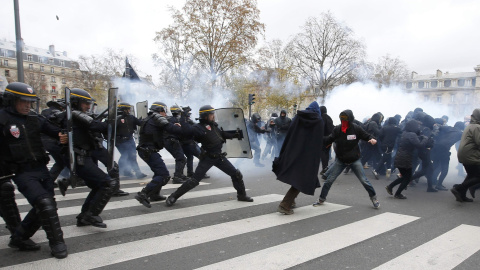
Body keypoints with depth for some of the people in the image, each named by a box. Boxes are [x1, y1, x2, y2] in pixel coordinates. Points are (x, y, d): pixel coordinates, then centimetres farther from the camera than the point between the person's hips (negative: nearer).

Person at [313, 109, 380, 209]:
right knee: (329, 180, 0)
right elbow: (328, 140, -10)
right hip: (340, 160, 1)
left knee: (364, 180, 3)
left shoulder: (356, 128, -12)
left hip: (354, 160, -1)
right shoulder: (337, 129, -9)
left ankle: (373, 198, 26)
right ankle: (321, 199, 16)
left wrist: (372, 139, -23)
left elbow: (366, 136, -2)